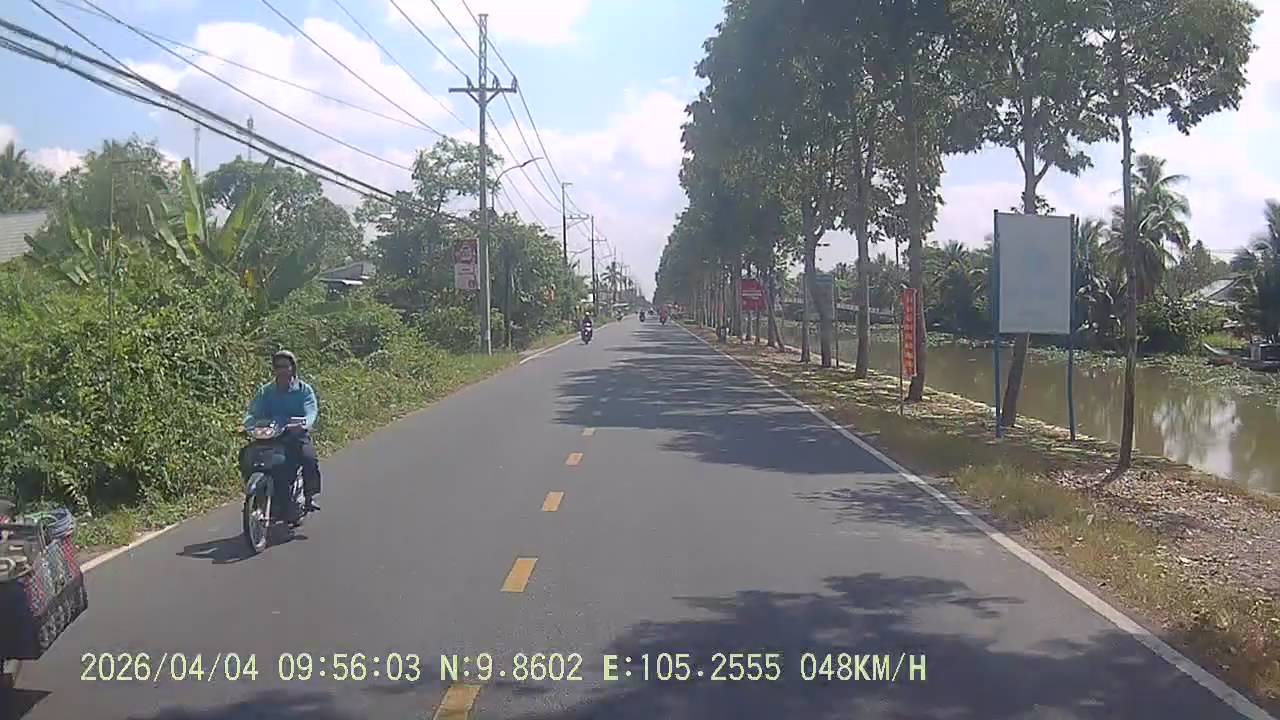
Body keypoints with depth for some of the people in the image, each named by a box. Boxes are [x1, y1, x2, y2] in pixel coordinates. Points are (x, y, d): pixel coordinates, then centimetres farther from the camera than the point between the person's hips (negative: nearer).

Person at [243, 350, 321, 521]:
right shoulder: (265, 391, 14)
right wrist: (250, 425, -21)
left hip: (297, 436, -3)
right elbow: (253, 412, 2)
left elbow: (311, 411, -10)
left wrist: (303, 424, -33)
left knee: (309, 459, -31)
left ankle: (309, 496, -7)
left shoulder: (304, 390, 5)